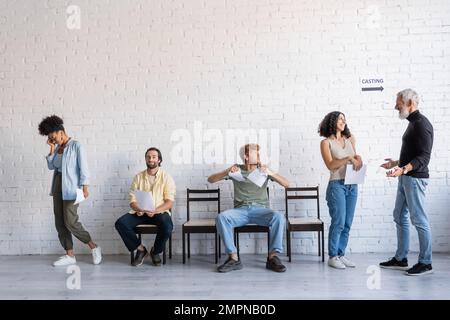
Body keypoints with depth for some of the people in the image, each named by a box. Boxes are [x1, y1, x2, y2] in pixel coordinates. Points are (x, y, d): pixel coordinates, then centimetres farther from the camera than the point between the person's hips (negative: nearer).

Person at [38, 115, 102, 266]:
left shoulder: (76, 146, -9)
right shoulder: (58, 147, 12)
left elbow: (83, 168, -13)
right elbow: (51, 166, 13)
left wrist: (85, 187, -20)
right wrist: (52, 150, 3)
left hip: (71, 188, -8)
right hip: (58, 186, 8)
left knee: (70, 222, -10)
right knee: (60, 222, 6)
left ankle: (94, 247, 6)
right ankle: (69, 255, 15)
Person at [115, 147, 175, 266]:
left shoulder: (166, 177, 1)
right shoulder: (138, 177, 8)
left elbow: (170, 202, -6)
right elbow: (132, 201, 4)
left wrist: (155, 211, -23)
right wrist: (140, 209, -20)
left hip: (159, 211, -2)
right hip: (140, 212, 3)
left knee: (167, 227, -33)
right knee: (120, 223, -23)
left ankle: (155, 251, -2)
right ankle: (140, 249, -3)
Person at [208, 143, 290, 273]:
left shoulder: (263, 169, 12)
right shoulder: (237, 169, 10)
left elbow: (286, 184, 3)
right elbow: (210, 180, 3)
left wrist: (271, 173, -14)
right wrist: (226, 172, -15)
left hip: (260, 209, 0)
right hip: (240, 209, 0)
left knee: (279, 217, -31)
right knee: (221, 217, -31)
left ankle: (273, 257, -21)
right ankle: (234, 258, -23)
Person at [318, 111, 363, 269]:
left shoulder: (349, 139, 14)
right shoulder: (326, 142, -1)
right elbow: (330, 165, -10)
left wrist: (358, 158, 2)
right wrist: (349, 158, -17)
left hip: (352, 186, 5)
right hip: (337, 185, -5)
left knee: (347, 223, 6)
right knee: (338, 222, -8)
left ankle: (341, 254, 16)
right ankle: (333, 256, 5)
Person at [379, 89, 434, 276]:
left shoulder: (422, 124, -13)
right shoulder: (413, 123, 16)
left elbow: (424, 157, -21)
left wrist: (403, 169, -32)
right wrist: (396, 163, 31)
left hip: (415, 178, -10)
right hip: (405, 178, 10)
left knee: (419, 220, -3)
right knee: (399, 217, 12)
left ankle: (425, 263, 9)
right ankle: (400, 259, 22)